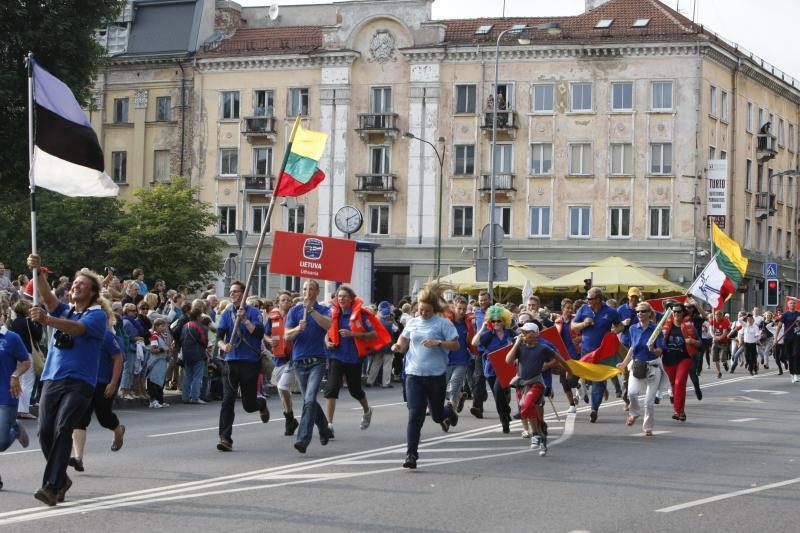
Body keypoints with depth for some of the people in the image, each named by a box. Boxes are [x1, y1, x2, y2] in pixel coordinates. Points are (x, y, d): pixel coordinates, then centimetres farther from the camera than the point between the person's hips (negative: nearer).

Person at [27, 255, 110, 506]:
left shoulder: (97, 314, -1)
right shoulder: (64, 311, 17)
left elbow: (77, 328, -22)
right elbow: (47, 296, -3)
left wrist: (47, 320, -39)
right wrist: (36, 271, -21)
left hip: (79, 381, -6)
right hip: (52, 379, 6)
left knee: (62, 430, -19)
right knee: (45, 432, 0)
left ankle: (52, 487, -23)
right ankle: (61, 478, 21)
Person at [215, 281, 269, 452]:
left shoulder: (253, 312, -2)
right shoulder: (227, 313, 8)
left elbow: (259, 333, -13)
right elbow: (219, 335, 0)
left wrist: (245, 320, -21)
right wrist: (223, 346, -21)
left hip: (250, 362, -3)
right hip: (231, 362, 3)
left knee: (249, 405, 5)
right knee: (227, 401, -9)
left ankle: (262, 404, 40)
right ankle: (225, 438, -9)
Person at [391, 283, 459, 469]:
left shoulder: (443, 324, -4)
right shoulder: (412, 323, 8)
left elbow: (455, 345, -6)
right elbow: (404, 344, 18)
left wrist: (438, 343, -20)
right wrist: (398, 346, -4)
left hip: (436, 375, -2)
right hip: (414, 374, 2)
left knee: (437, 415, 12)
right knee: (415, 415, -8)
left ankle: (448, 412, 50)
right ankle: (411, 453, -6)